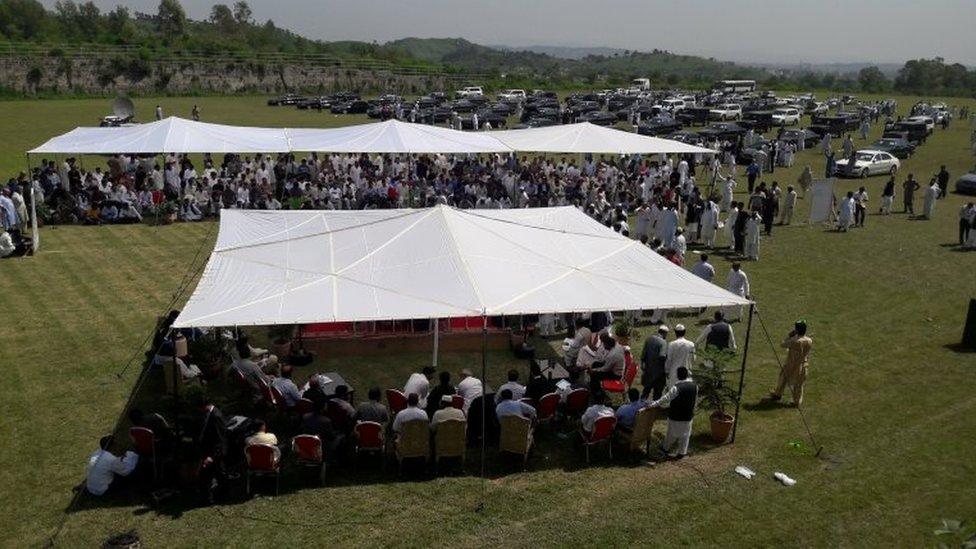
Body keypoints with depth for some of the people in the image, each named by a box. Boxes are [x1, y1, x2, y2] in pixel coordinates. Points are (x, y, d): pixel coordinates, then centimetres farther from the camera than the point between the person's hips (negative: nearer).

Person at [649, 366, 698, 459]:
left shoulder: (676, 387, -25)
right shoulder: (694, 386, -7)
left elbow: (666, 399, -23)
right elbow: (695, 399, 9)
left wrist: (654, 404, -14)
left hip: (676, 416, -4)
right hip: (688, 415, 4)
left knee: (672, 433, 14)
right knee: (685, 434, 17)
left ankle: (666, 449, 33)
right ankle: (682, 452, 26)